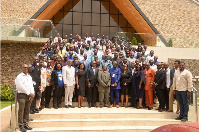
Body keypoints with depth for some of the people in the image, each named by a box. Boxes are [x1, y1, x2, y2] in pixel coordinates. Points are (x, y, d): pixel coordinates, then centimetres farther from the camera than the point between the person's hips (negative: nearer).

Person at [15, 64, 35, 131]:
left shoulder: (29, 77, 19)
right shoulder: (19, 77, -3)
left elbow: (31, 85, 13)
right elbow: (21, 87, -11)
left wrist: (32, 94, -4)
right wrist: (29, 93, -12)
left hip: (29, 95, 6)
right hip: (22, 95, -6)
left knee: (27, 111, 8)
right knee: (21, 111, -6)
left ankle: (25, 124, 14)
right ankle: (21, 126, -3)